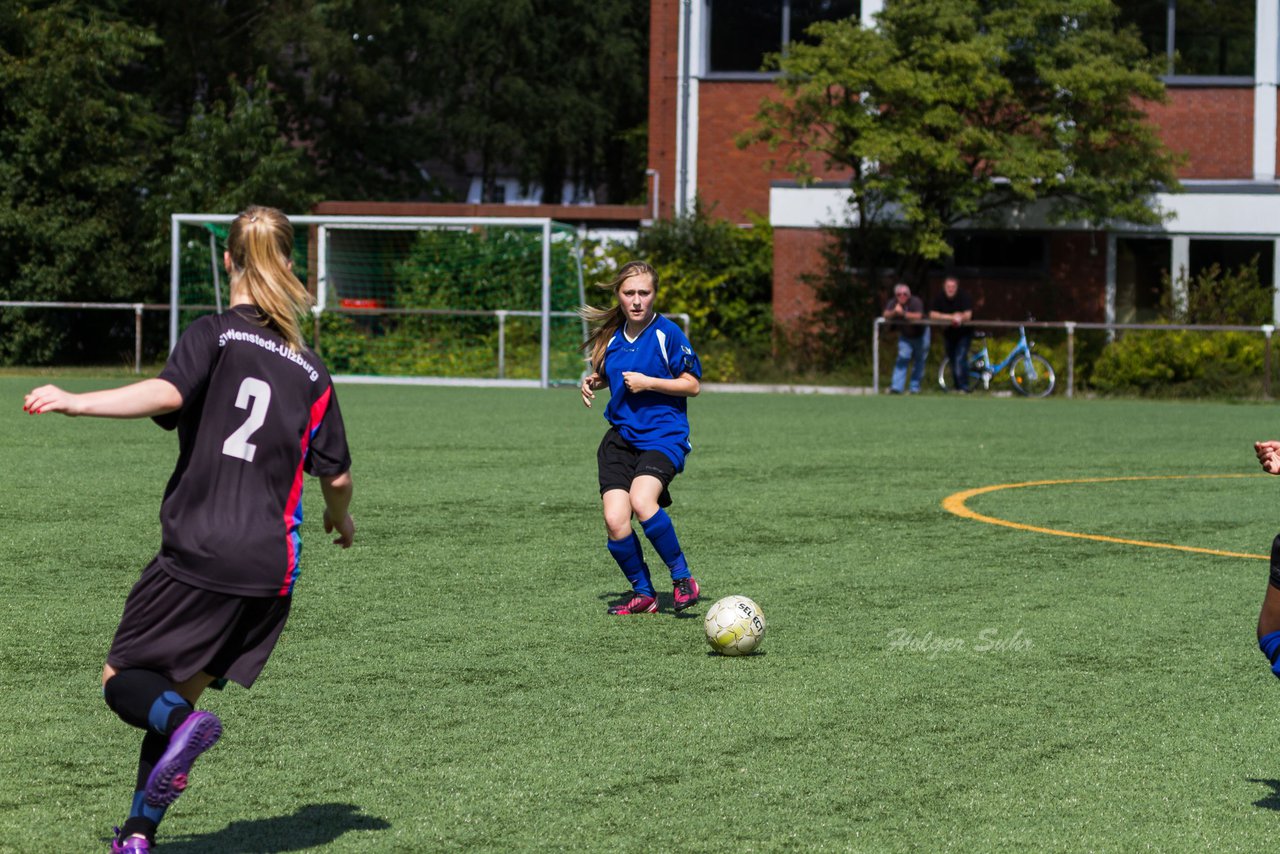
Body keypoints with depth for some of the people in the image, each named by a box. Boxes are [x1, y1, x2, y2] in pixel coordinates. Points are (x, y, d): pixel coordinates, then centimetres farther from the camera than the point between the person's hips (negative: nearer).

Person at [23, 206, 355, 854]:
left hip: (198, 551, -4)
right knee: (181, 689, 16)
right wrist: (341, 519, 38)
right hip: (271, 566, 4)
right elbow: (337, 476, 16)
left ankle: (182, 724, -28)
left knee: (123, 679, 5)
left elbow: (168, 393, -22)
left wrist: (79, 403, -30)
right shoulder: (311, 371, 12)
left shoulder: (214, 335, -1)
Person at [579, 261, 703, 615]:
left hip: (664, 436, -5)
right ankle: (643, 594, 9)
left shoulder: (668, 333, -7)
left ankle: (682, 577, -12)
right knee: (615, 520, -11)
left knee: (642, 500, -30)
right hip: (620, 437, 5)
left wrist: (648, 382, -15)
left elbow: (693, 385, -6)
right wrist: (593, 381, 7)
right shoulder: (611, 336, 10)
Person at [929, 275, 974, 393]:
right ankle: (957, 387, 20)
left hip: (963, 333, -4)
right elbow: (932, 315, -14)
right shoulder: (939, 298, -7)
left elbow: (967, 315, -27)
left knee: (960, 359, -18)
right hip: (948, 333, 4)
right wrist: (951, 317, -23)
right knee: (952, 360, 8)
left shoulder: (964, 298, -17)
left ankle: (964, 387, -17)